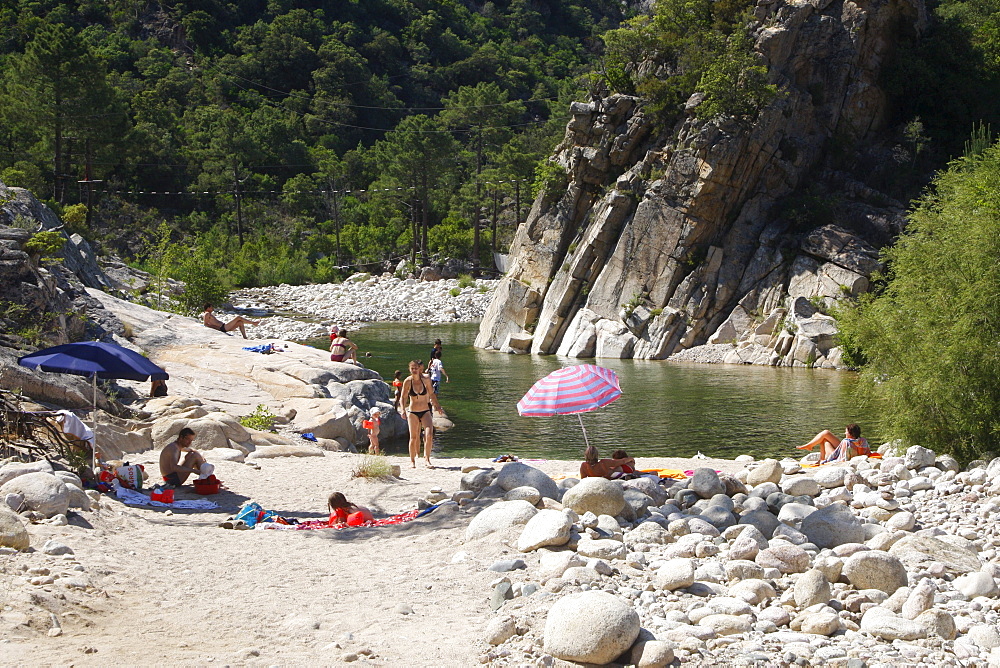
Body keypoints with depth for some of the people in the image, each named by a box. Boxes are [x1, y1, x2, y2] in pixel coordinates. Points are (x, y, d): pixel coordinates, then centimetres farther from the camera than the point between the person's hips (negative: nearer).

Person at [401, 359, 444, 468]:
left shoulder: (425, 379, -2)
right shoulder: (408, 381, -6)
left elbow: (431, 394, 12)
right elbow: (403, 397, 1)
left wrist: (438, 407, 15)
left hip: (425, 411, 1)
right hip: (413, 412, -1)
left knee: (429, 435, -15)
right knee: (414, 437, 0)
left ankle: (427, 458, -5)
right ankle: (412, 460, 15)